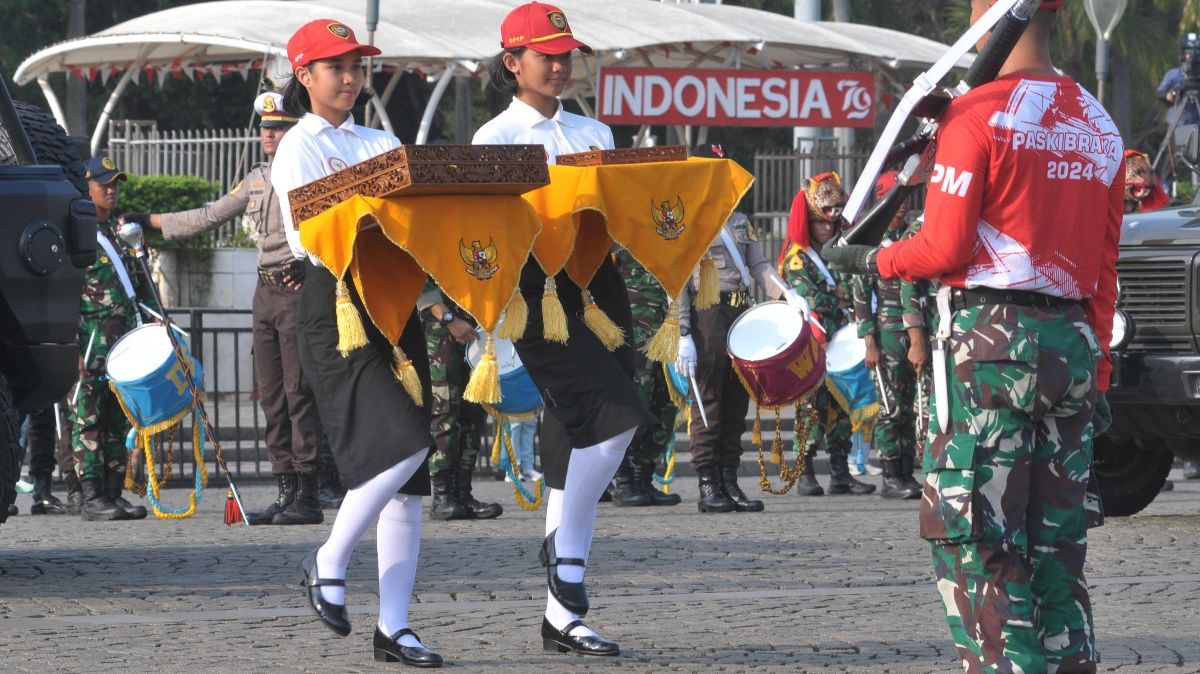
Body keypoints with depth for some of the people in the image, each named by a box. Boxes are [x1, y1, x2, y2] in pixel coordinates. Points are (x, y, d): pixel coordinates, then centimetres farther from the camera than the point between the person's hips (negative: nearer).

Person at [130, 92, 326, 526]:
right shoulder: (257, 179, 18)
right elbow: (210, 217, 26)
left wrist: (311, 263, -29)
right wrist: (150, 221, 27)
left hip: (299, 289, -8)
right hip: (266, 291, 8)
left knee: (299, 393, -10)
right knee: (271, 396, 6)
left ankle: (307, 498, -10)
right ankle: (284, 493, 8)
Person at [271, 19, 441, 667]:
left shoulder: (382, 144, 20)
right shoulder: (298, 149, 2)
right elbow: (309, 231, -12)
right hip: (335, 304, -6)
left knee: (408, 477, 1)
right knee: (401, 443, -22)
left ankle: (394, 626, 4)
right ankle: (328, 563, -2)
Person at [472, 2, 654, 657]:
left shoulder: (593, 133, 19)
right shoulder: (496, 138, 4)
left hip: (597, 285, 5)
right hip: (539, 289, -5)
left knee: (580, 444, 3)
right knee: (612, 418, -22)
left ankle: (562, 615, 6)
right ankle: (562, 545, -3)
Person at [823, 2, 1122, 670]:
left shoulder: (977, 114, -9)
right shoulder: (1101, 125, 11)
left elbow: (944, 249, -11)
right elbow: (1105, 270, 12)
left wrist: (870, 258, 6)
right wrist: (1097, 371, 16)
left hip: (992, 337, -6)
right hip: (1074, 340, 6)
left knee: (976, 540, -2)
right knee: (1059, 542, 10)